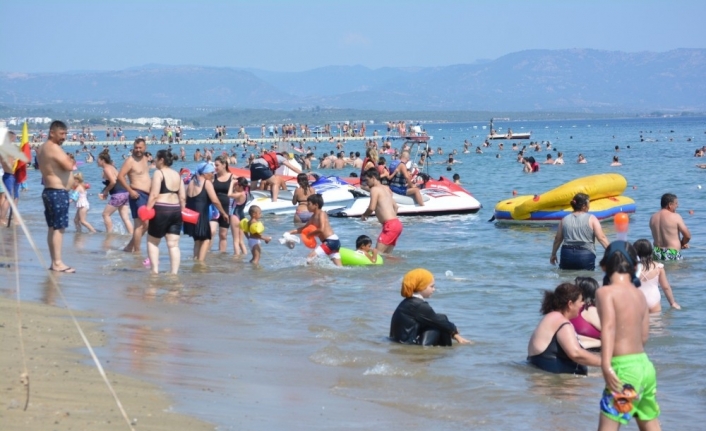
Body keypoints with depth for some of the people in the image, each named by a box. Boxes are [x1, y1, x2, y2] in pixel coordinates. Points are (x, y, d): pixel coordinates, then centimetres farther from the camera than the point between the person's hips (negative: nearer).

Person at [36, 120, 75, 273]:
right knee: (59, 228, -10)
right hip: (58, 192, -10)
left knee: (53, 228, 12)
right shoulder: (54, 148, -16)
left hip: (49, 191, 10)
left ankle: (54, 262, 15)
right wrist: (70, 161, -3)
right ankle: (57, 263, -11)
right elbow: (69, 166, -24)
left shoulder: (42, 148, 15)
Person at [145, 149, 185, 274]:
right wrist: (181, 211, 19)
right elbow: (183, 197, 11)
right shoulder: (177, 175, 13)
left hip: (161, 210, -6)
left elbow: (154, 195, -16)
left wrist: (147, 210, -14)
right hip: (176, 210, 6)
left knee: (152, 241, 9)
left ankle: (155, 270, 2)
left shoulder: (159, 173, -7)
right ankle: (174, 272, 3)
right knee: (173, 244, 6)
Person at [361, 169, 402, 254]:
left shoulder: (374, 189, -5)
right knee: (386, 255, 13)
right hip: (397, 223, 9)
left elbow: (372, 208, -15)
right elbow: (395, 207, 24)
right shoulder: (386, 188, 21)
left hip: (390, 225, -9)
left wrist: (364, 215, 3)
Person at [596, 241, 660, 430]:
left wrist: (606, 365, -31)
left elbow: (609, 327, -21)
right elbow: (644, 336, 13)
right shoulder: (640, 295, 10)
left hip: (624, 367, -7)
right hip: (645, 364, 7)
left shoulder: (605, 292, -7)